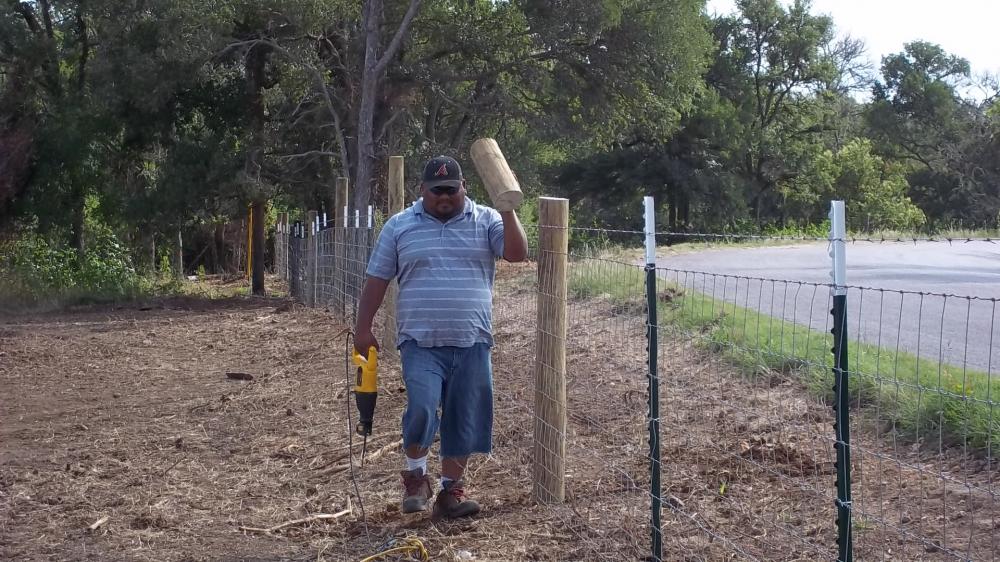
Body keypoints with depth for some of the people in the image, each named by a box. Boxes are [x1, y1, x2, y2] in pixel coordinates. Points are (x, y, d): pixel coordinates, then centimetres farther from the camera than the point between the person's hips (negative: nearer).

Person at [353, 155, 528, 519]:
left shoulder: (486, 220, 5)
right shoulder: (399, 226, 6)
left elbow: (517, 253, -8)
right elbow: (377, 279, 8)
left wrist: (507, 210, -19)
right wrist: (363, 329, 4)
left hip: (472, 343, 2)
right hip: (421, 343, -1)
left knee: (465, 420, 5)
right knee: (421, 409, -18)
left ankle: (449, 491, 19)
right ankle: (415, 475, 7)